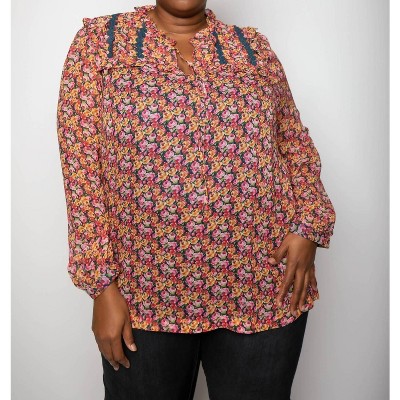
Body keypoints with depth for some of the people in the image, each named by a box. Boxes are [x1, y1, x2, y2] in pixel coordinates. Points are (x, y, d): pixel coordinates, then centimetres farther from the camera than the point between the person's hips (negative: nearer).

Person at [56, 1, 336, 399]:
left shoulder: (254, 46, 8)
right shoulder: (99, 39, 1)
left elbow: (297, 147, 14)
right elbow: (82, 166, -5)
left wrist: (308, 227, -3)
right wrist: (101, 285, -9)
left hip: (265, 288, 2)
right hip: (148, 295, -1)